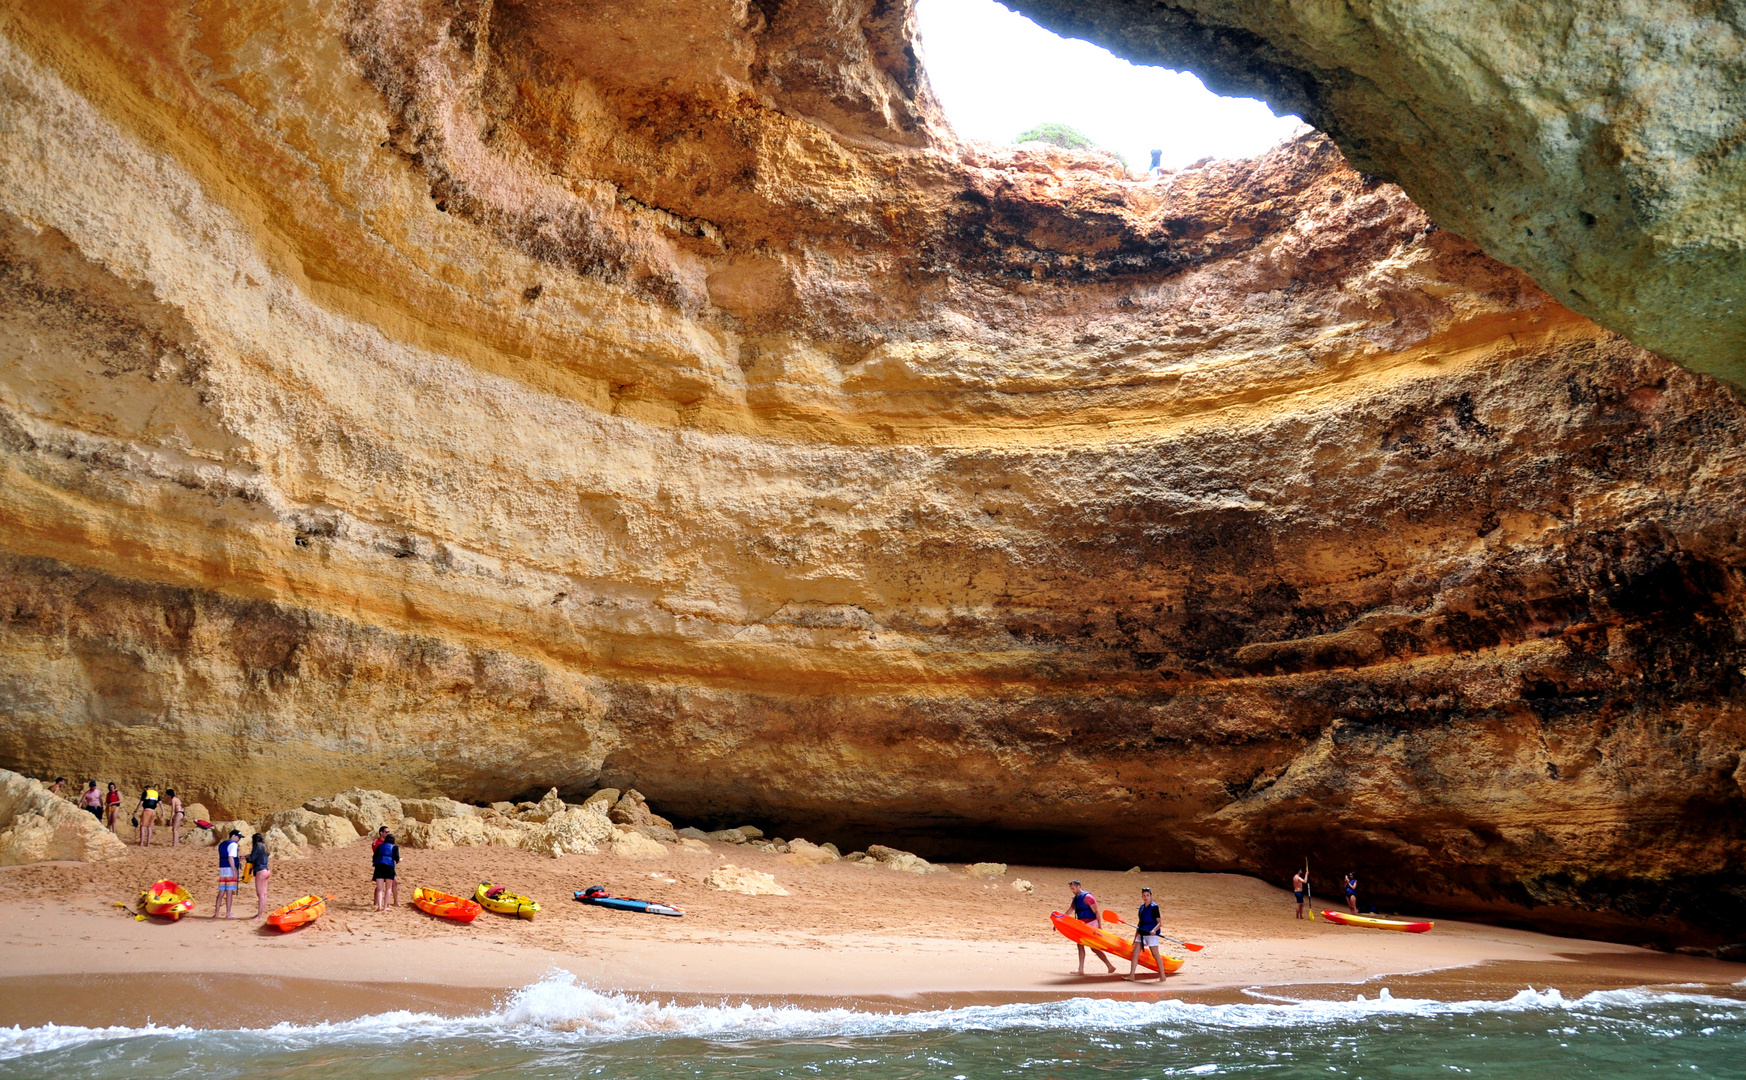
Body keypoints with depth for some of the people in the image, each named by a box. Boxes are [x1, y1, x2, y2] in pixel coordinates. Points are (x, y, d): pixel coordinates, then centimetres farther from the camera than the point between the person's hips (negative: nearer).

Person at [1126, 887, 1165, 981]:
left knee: (1155, 955, 0)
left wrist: (1154, 930, -31)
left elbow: (1160, 923, -12)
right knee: (1135, 953, -1)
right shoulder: (1142, 907, 11)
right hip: (1142, 933, 7)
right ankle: (1131, 976, 0)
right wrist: (1136, 936, 19)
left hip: (1151, 934, -7)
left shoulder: (1154, 907, -9)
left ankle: (1162, 976, 12)